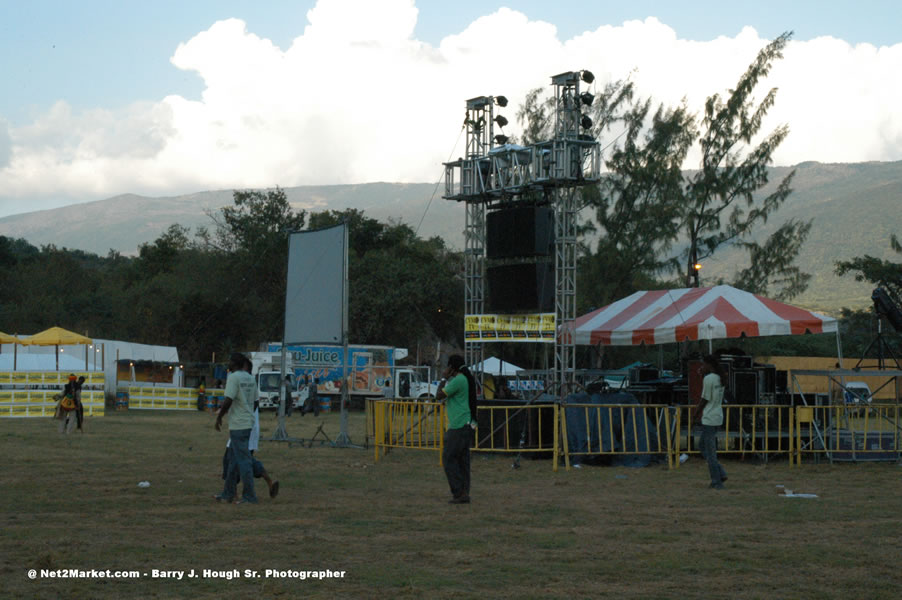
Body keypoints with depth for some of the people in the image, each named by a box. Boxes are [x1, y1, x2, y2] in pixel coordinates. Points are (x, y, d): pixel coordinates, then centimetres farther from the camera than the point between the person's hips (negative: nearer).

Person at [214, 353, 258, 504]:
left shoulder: (233, 378, -13)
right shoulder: (251, 378, 12)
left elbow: (228, 400, -19)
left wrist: (219, 417, -8)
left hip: (238, 424, -9)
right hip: (248, 422, 9)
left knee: (243, 460, -6)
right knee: (233, 459, 16)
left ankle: (249, 496, -4)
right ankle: (228, 494, 20)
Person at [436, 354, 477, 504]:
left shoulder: (458, 380, -15)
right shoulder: (466, 379, 16)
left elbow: (439, 396, -11)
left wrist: (445, 378, -4)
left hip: (458, 426, -9)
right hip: (466, 425, 9)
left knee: (449, 458, -5)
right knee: (462, 460, 9)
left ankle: (459, 493, -8)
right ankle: (464, 493, 8)